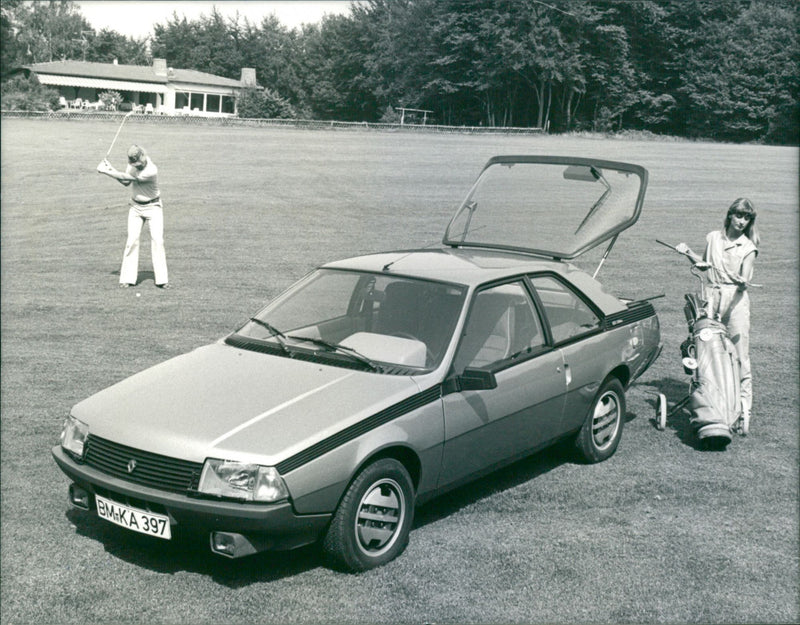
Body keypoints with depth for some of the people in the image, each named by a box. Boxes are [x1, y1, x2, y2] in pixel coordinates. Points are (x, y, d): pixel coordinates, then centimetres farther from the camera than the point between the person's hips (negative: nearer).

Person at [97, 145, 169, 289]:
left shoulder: (151, 171, -28)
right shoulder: (133, 164, -6)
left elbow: (128, 177, -25)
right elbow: (126, 182, 1)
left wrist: (106, 171, -20)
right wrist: (111, 168, -12)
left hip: (153, 207, -4)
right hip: (136, 207, 5)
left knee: (157, 240, -11)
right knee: (132, 240, -6)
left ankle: (161, 279, -7)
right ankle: (127, 278, -4)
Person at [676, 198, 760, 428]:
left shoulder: (748, 247, 1)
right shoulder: (713, 238, 10)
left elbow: (744, 283, -9)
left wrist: (742, 282, -31)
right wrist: (688, 253, 12)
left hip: (736, 299, -3)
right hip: (712, 297, 3)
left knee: (740, 355, -7)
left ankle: (744, 403, -3)